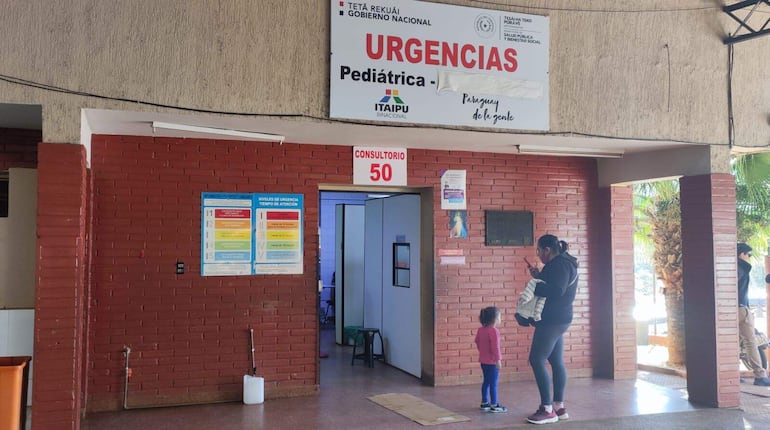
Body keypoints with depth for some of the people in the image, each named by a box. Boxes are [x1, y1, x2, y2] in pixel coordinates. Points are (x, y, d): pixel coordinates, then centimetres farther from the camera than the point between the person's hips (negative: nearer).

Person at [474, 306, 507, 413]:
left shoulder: (480, 330, 7)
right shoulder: (493, 331, -19)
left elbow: (477, 342, 17)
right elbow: (495, 346, -22)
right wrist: (498, 359, -20)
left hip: (483, 360, 9)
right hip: (492, 361, -8)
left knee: (486, 381, 17)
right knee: (493, 383, -3)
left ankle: (484, 402, 23)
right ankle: (494, 405, 1)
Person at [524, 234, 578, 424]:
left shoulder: (559, 264, -15)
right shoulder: (562, 263, 16)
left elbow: (556, 291, -27)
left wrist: (534, 286, -18)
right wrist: (539, 277, 7)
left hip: (552, 320, -11)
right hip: (557, 319, 11)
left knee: (537, 360, -10)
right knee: (556, 362, 12)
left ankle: (548, 410, -10)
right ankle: (559, 407, 16)